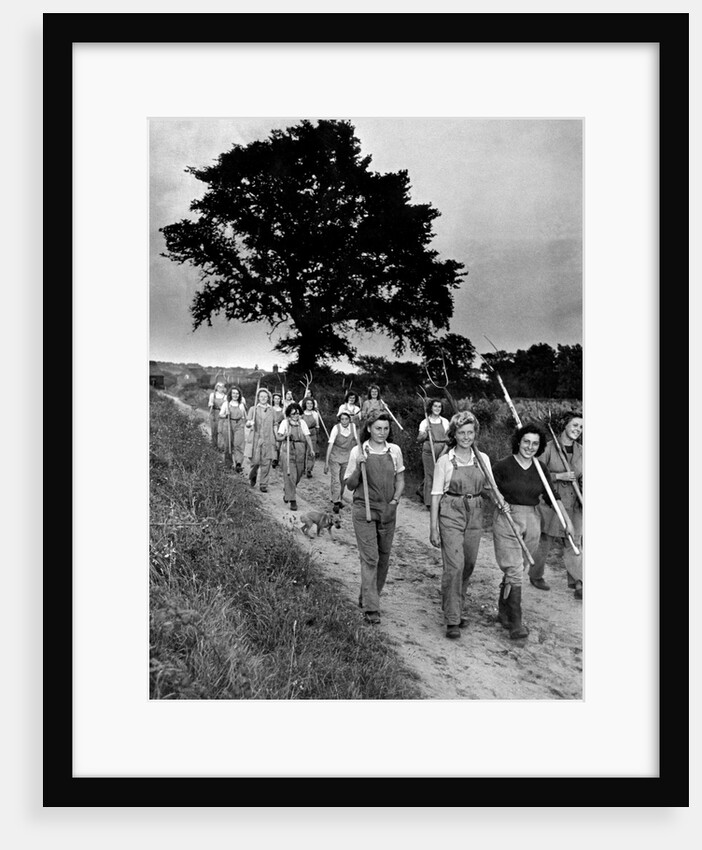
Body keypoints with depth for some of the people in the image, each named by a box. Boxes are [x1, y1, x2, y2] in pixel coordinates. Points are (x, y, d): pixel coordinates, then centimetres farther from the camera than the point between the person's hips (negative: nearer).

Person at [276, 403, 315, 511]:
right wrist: (285, 436, -18)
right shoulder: (285, 422, 2)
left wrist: (311, 449, -12)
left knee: (298, 475, 9)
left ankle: (286, 492, 36)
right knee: (290, 475, -9)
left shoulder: (302, 423, 9)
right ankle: (292, 500, -7)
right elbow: (278, 438, 2)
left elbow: (307, 437, 3)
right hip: (287, 451, -3)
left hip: (300, 452, 3)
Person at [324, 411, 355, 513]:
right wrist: (326, 462, -21)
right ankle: (336, 502, -4)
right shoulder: (336, 428, -19)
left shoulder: (353, 427, -9)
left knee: (343, 480, 12)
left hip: (347, 458, 4)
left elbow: (357, 441, -3)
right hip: (335, 457, -3)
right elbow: (330, 445, -19)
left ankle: (338, 499, 30)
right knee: (336, 480, -10)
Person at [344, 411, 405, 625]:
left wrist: (395, 499, -4)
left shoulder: (395, 451, 4)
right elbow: (350, 485, 0)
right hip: (364, 509, -3)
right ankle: (371, 608, -6)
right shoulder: (358, 451, -3)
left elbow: (400, 480, 12)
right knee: (370, 558, -9)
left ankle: (368, 597, 29)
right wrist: (358, 468, -17)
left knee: (383, 557, 10)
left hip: (388, 511, 4)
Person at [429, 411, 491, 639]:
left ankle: (455, 610, 29)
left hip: (475, 516, 4)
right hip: (451, 515, -4)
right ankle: (452, 620, -4)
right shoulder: (445, 461, -4)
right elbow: (436, 495, -3)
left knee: (468, 566, 10)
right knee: (454, 565, -12)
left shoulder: (482, 458, 6)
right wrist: (433, 527, -7)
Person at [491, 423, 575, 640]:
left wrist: (567, 520, 3)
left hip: (532, 521, 4)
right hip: (507, 519, -4)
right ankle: (515, 623, -7)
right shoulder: (504, 465, -8)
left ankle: (503, 612, 30)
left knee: (516, 569, 13)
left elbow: (553, 496, 9)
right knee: (513, 570, -10)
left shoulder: (541, 469, 5)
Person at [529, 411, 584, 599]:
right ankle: (535, 576, 28)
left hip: (573, 506, 4)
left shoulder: (581, 451, 7)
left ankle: (578, 585, 9)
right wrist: (559, 476, -19)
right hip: (550, 501, -4)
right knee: (544, 543, 7)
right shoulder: (549, 448, -8)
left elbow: (583, 479, 10)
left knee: (574, 544, 4)